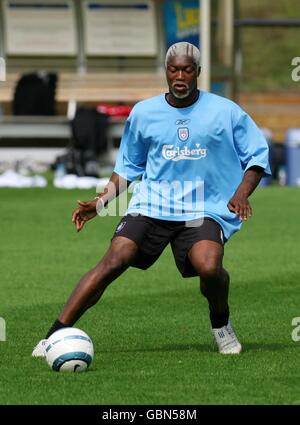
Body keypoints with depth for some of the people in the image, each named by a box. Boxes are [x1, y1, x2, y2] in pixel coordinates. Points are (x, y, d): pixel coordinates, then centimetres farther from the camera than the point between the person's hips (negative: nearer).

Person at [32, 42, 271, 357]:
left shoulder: (225, 112, 1)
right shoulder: (143, 113, 7)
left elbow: (257, 155, 8)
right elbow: (128, 167, 19)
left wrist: (242, 193, -9)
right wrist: (100, 202, 6)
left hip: (204, 210, -2)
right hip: (150, 206, 2)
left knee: (208, 266, -30)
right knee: (114, 260, -20)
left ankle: (221, 325, 4)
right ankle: (55, 336, -20)